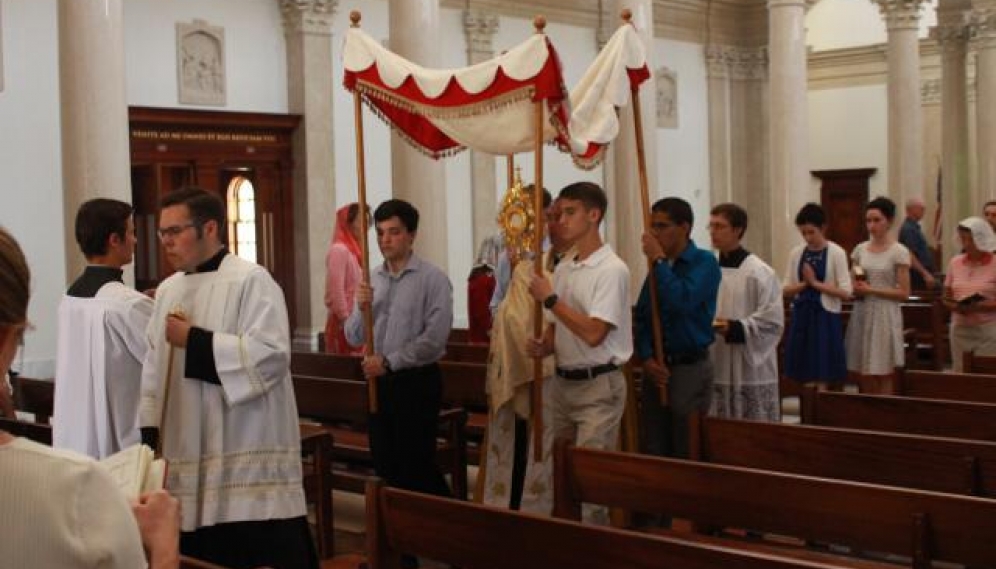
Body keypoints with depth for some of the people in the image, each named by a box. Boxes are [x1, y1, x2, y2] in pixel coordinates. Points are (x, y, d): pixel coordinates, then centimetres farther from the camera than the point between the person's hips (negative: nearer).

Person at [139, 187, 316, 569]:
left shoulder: (251, 280, -9)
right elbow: (154, 368, 17)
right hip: (187, 461, 7)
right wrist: (150, 430, 8)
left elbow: (271, 355, -20)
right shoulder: (168, 290, 13)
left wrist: (195, 340, -16)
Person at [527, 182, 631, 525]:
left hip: (598, 386, -8)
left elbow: (593, 333, -22)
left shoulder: (611, 270, -13)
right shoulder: (562, 270, 11)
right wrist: (542, 347, -3)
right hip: (562, 381, 8)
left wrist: (550, 299, -16)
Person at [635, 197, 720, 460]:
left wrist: (659, 260, -15)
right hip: (656, 370, 6)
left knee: (687, 455, 1)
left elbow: (683, 302, -24)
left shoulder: (704, 262, -7)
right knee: (653, 452, 9)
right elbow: (642, 317, 11)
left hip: (690, 368, -6)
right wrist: (647, 359, -3)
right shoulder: (658, 266, 11)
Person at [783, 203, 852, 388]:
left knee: (829, 377, -1)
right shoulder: (796, 253, 6)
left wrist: (815, 283, -13)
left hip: (826, 318, -4)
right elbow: (786, 290, 6)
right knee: (805, 377, 8)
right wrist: (804, 283, -12)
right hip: (801, 317, 4)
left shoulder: (836, 253, -6)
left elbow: (845, 292, -11)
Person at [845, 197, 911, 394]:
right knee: (861, 375, 3)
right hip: (861, 314, 4)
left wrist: (871, 290, -13)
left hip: (885, 316, -4)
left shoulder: (899, 252, -5)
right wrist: (855, 290, -5)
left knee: (883, 376, -3)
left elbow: (904, 293, -8)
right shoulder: (860, 249, 9)